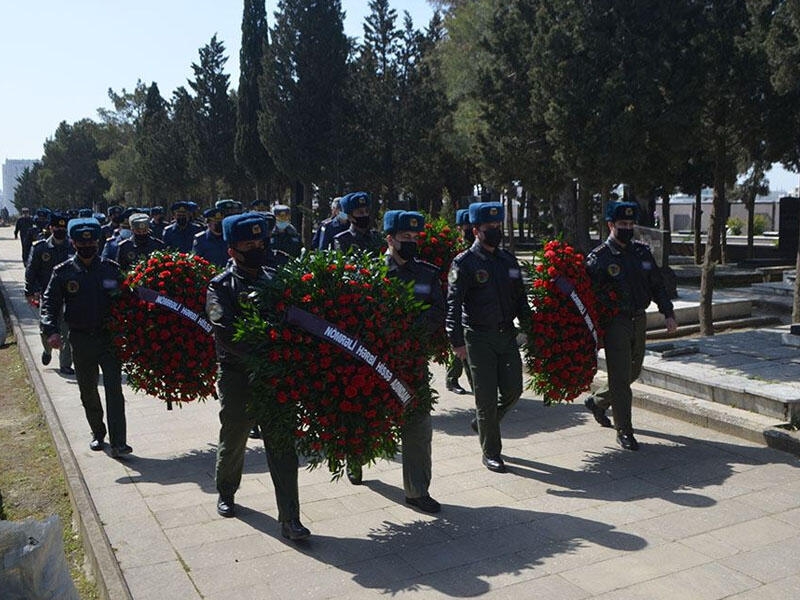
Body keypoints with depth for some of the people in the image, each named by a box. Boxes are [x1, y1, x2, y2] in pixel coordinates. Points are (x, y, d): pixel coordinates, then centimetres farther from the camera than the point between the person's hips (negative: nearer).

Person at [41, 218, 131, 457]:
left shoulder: (111, 269, 1)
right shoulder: (63, 272, 1)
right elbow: (49, 303, 0)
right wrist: (51, 330, -16)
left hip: (109, 338, -1)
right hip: (80, 340, 1)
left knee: (114, 388, -9)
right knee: (88, 392, 13)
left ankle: (118, 442, -10)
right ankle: (98, 434, 31)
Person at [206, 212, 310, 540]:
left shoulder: (275, 279, 7)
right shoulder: (221, 286, -5)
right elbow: (225, 334, -19)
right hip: (237, 375, -2)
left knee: (282, 445, 0)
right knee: (233, 439, 16)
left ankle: (289, 519, 5)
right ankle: (226, 493, 43)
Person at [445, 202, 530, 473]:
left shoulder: (508, 259, 10)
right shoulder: (464, 263, -8)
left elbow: (520, 297, 17)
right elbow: (453, 304, -13)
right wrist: (457, 341, -20)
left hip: (507, 334, 6)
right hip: (479, 337, -6)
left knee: (513, 390, 7)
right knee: (486, 397, 0)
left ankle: (483, 422, 34)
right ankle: (491, 453, 15)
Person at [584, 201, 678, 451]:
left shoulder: (642, 251, 7)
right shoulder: (598, 258, -10)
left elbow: (657, 285, 13)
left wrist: (668, 313, 4)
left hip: (639, 320, 7)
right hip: (615, 324, -7)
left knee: (633, 372, 17)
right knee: (620, 377, -4)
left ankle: (597, 402, 39)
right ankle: (624, 432, 6)